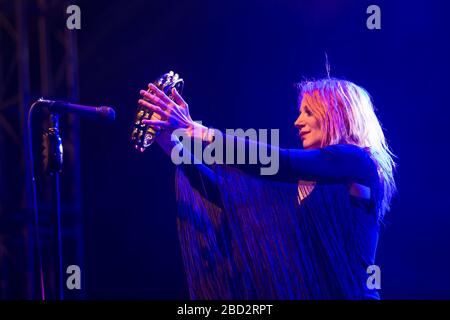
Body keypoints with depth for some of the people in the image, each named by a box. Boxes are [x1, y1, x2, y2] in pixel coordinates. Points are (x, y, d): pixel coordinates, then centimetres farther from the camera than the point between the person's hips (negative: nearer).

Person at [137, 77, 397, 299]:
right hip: (306, 293, 6)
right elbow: (232, 197, 9)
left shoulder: (356, 161, -7)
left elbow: (277, 163, -18)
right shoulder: (304, 182, 12)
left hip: (346, 293, -6)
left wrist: (193, 130, -17)